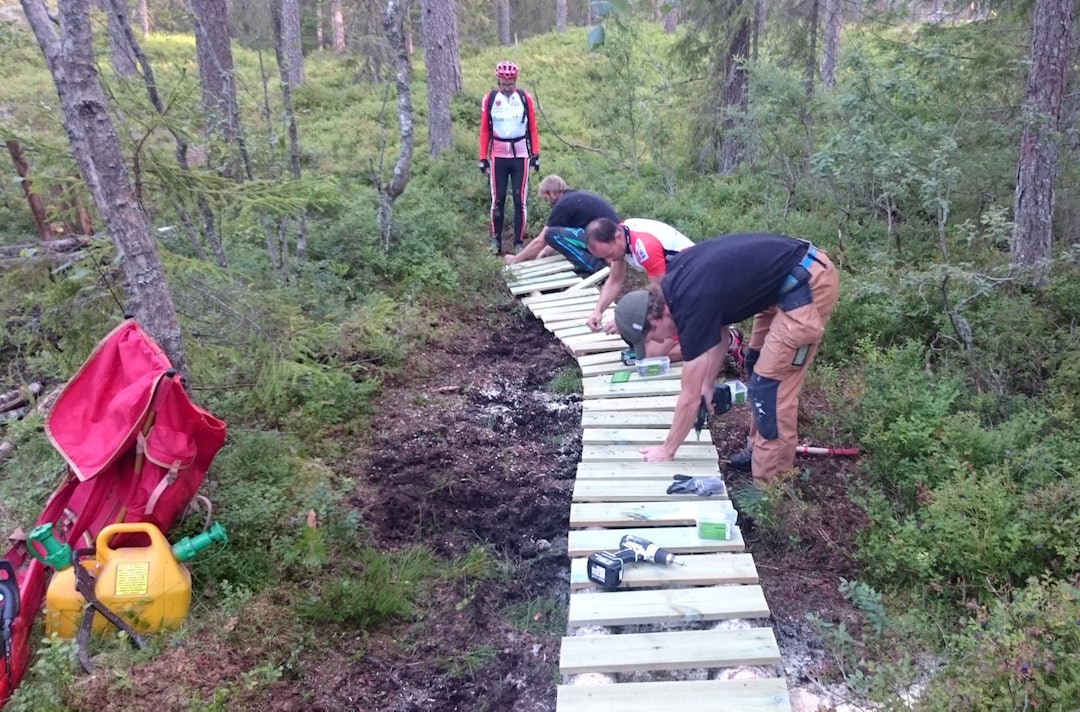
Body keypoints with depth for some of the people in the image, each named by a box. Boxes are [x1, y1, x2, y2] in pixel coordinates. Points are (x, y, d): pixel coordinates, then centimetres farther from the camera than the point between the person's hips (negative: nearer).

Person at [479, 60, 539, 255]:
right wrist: (483, 158, 1)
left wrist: (536, 155, 1)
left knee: (520, 200, 1)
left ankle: (518, 242, 7)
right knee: (497, 199, 3)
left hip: (521, 155, 0)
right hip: (498, 156, 0)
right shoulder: (489, 99, 0)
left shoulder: (525, 98, 0)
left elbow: (532, 128, 4)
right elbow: (484, 130, 3)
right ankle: (496, 239, 14)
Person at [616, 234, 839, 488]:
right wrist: (708, 385, 13)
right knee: (757, 365, 19)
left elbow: (690, 397, -12)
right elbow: (720, 328, 16)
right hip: (794, 277, 10)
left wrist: (667, 450, 0)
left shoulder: (693, 306, -22)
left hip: (808, 286, -10)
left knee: (772, 385, -6)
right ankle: (760, 452, 32)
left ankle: (770, 488, 4)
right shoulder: (675, 278, 1)